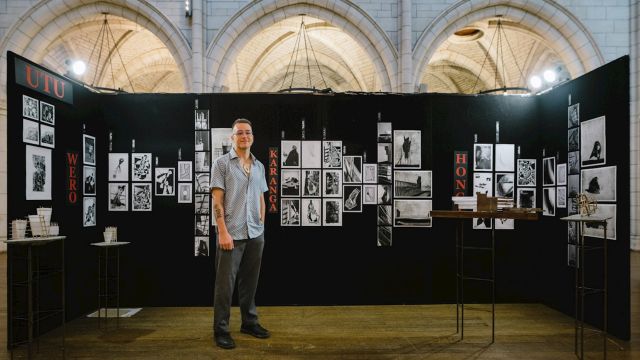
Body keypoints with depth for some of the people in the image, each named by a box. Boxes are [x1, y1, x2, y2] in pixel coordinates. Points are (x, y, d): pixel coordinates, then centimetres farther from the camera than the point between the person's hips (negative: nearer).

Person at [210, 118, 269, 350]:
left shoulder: (259, 166, 12)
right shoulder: (222, 163, -2)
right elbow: (217, 201, -8)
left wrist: (261, 227, 12)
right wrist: (223, 232, -14)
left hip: (255, 234, 5)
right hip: (232, 234, -5)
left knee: (250, 282, 14)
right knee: (225, 283, 1)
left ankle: (249, 323, 27)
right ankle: (221, 330, 13)